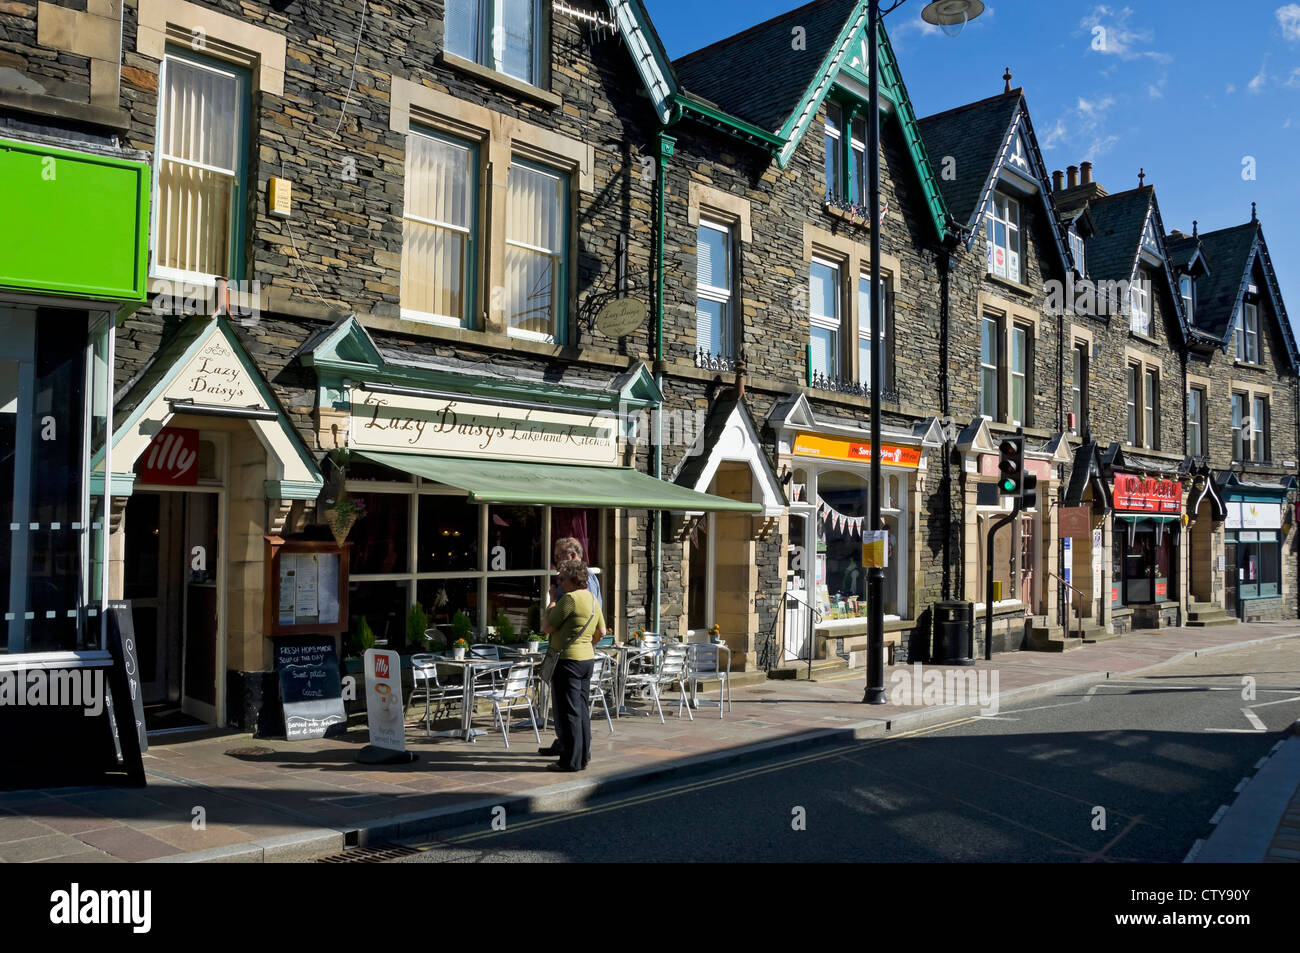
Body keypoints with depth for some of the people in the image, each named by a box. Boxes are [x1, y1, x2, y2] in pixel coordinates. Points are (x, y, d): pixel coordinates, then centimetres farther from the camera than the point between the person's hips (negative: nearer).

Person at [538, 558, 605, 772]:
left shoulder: (570, 598, -15)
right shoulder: (593, 599, 13)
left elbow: (550, 625, -11)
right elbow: (601, 632, 19)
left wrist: (550, 608, 5)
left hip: (568, 659, -9)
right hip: (587, 659, 9)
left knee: (568, 711, -4)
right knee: (582, 709, 13)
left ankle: (571, 760, 0)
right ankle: (583, 756, 19)